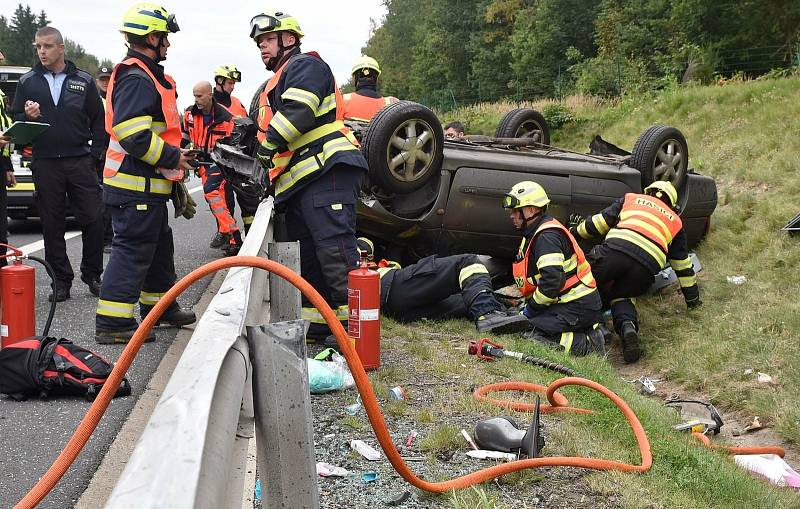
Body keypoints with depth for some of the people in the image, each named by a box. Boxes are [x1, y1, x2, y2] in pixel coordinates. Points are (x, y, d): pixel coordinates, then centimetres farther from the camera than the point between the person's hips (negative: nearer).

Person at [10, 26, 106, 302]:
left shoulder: (83, 81, 7)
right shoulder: (27, 82, 9)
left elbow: (98, 120, 9)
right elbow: (15, 120, 10)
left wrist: (95, 154, -1)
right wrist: (27, 116, -12)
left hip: (80, 161, -1)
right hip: (45, 163, 1)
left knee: (93, 219, -2)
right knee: (52, 225, 3)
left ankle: (92, 274, 13)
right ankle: (61, 281, 11)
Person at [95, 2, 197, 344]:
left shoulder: (147, 75, 18)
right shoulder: (137, 78, -18)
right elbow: (134, 135, -27)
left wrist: (176, 153, 18)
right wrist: (173, 157, -18)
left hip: (147, 184, 11)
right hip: (137, 186, -11)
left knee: (158, 245, 20)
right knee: (133, 250, -7)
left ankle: (158, 306, 34)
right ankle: (111, 323, -3)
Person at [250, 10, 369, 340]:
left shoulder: (305, 65, 1)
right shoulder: (277, 83, 33)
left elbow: (297, 111, -17)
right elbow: (275, 133, 35)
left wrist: (269, 145, -12)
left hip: (325, 170, -11)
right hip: (297, 183, 11)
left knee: (334, 250, -20)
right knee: (305, 259, 11)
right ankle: (315, 325, 16)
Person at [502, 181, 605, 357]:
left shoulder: (547, 237, -17)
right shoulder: (534, 234, 17)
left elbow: (552, 281, -27)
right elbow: (528, 279, 25)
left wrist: (531, 306, -15)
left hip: (576, 307, -11)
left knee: (531, 339, -18)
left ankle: (588, 344, -11)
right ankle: (591, 332, 9)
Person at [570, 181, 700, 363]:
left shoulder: (631, 198, 32)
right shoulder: (675, 221, 35)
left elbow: (600, 222, 26)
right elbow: (682, 263, 37)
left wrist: (574, 232, 41)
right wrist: (692, 297, 45)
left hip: (616, 247, -2)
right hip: (648, 264, 2)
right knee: (621, 296, 21)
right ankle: (627, 324, -8)